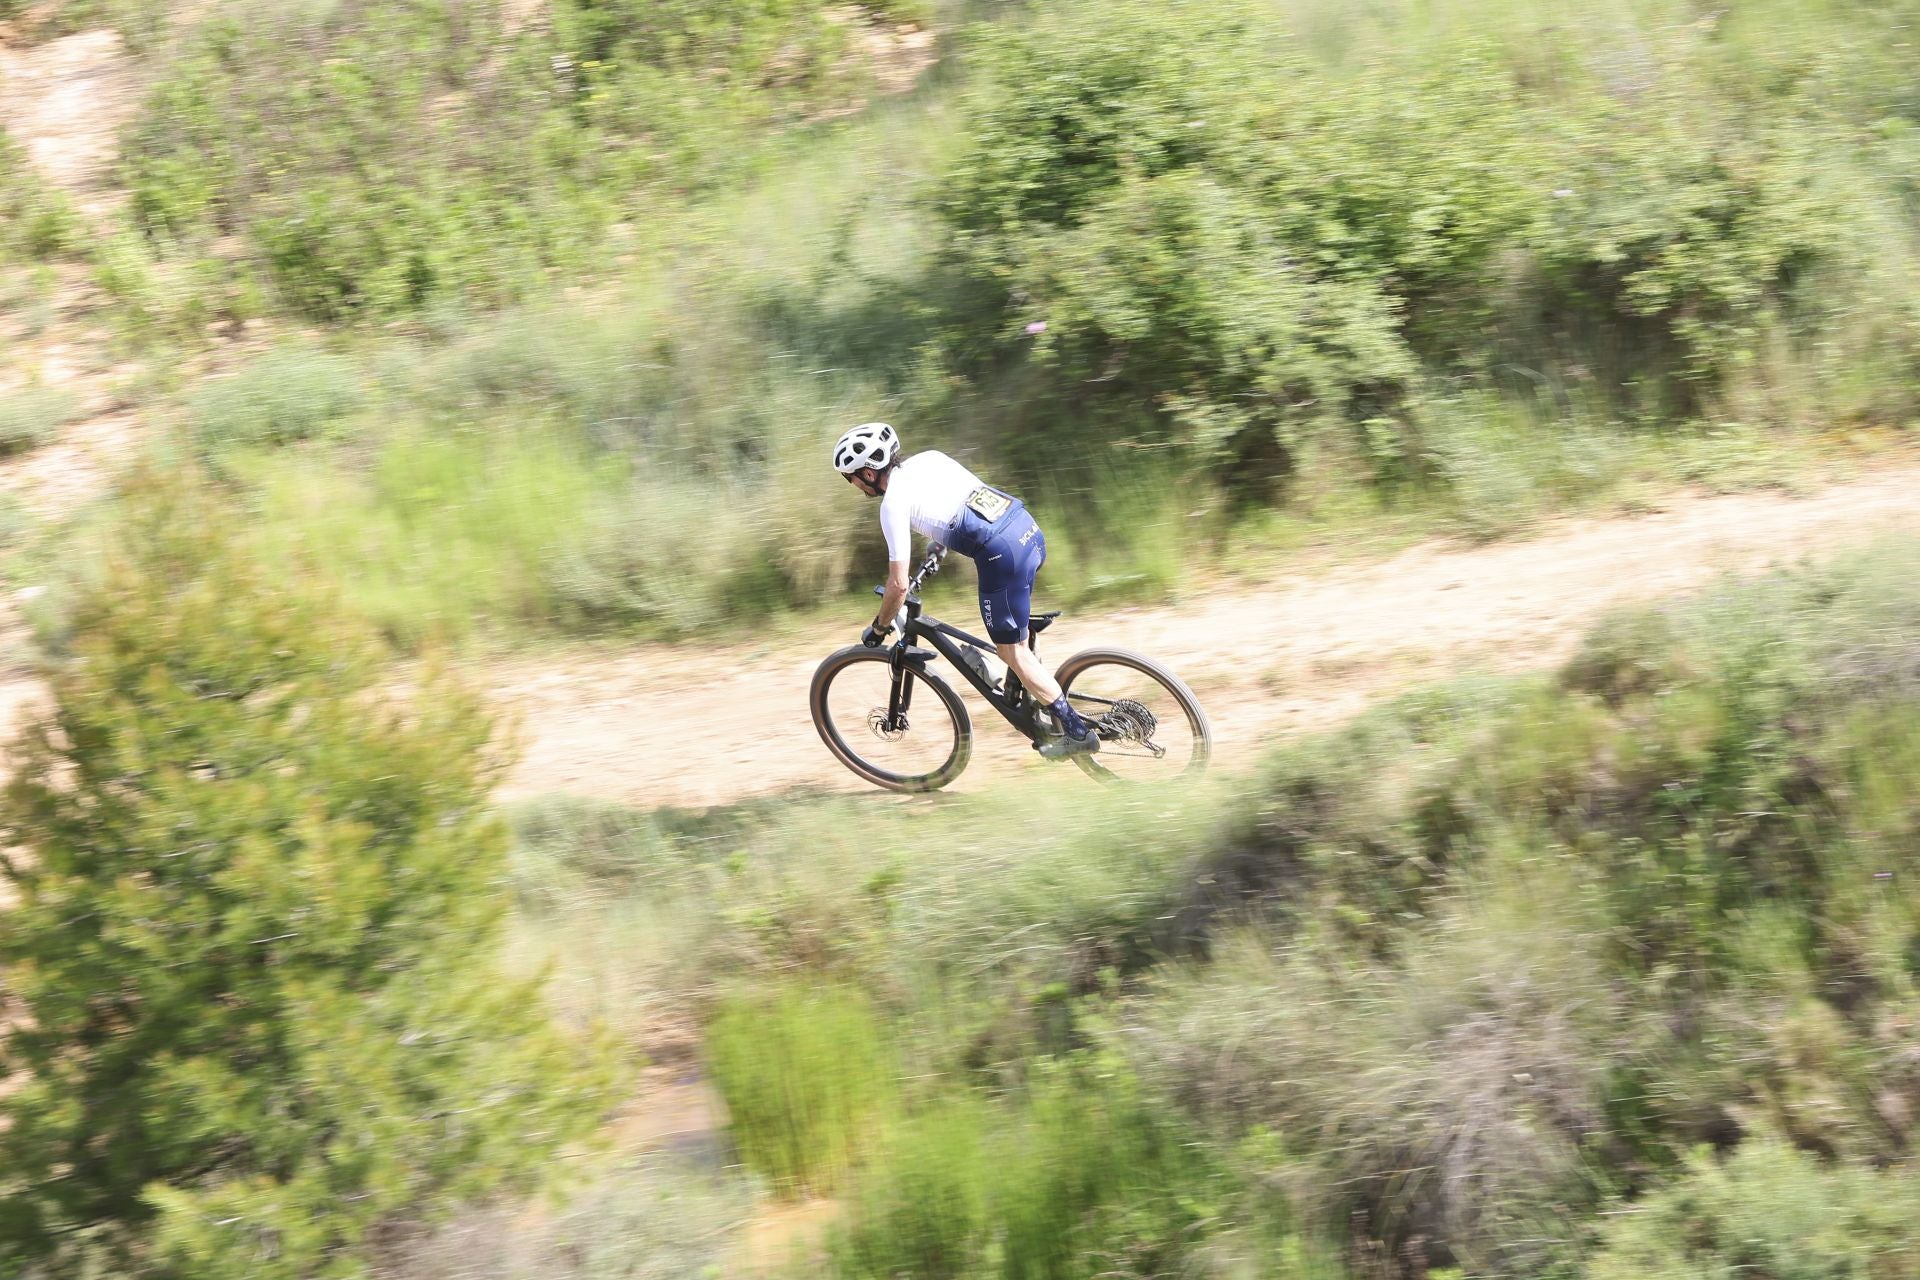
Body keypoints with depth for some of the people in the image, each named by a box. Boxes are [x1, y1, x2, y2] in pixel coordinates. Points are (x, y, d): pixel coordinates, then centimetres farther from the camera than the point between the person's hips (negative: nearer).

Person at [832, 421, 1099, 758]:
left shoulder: (893, 503, -4)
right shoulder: (928, 458, 17)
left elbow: (899, 585, -5)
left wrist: (878, 630, 11)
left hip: (1002, 553, -8)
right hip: (1028, 527, 8)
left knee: (1012, 651, 6)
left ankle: (1077, 731, 7)